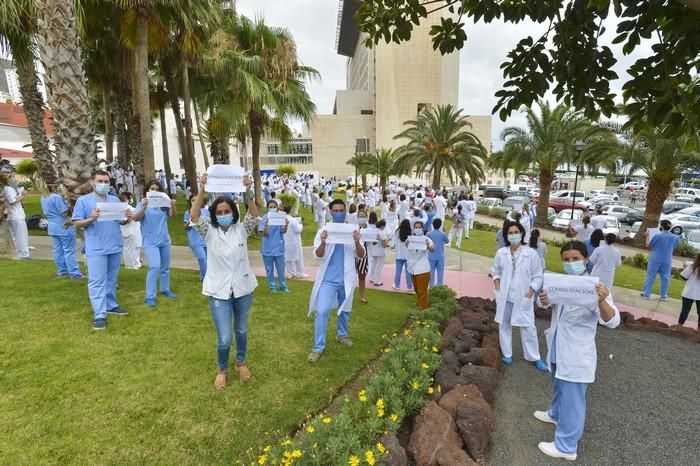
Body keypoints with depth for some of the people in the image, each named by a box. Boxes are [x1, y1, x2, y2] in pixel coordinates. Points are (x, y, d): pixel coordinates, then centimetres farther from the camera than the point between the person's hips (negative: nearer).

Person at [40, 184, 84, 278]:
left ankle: (62, 271, 22)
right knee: (69, 251, -5)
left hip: (52, 228, 9)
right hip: (64, 227, -9)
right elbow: (64, 212, -17)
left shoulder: (43, 198, 9)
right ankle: (74, 273, -3)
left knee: (58, 250, 14)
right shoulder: (56, 197, -19)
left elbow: (46, 213, 17)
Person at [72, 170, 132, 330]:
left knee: (111, 279, 16)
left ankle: (111, 305, 28)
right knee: (97, 281, -3)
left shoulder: (115, 200, 11)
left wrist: (127, 218, -9)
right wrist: (91, 219, -23)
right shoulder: (83, 201, -2)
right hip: (96, 249, -5)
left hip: (115, 247, 5)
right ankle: (99, 315, 0)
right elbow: (77, 223, -4)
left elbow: (121, 221, 14)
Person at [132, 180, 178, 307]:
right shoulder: (143, 203, -6)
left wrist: (173, 206, -31)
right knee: (155, 267, -17)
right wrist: (144, 207, -36)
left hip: (165, 240, 4)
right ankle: (150, 297, -8)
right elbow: (136, 218, -18)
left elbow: (173, 215, -9)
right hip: (150, 242, -4)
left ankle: (165, 290, 34)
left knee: (165, 267, 16)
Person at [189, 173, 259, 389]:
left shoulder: (242, 229, -3)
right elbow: (194, 216, -21)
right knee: (225, 338, -3)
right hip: (219, 291, -1)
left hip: (243, 289, 2)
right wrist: (202, 189, -31)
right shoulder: (209, 231, -4)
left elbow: (254, 215, -20)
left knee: (241, 330, 20)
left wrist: (248, 191, -34)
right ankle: (221, 370, 26)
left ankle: (241, 362, 45)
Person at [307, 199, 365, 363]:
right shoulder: (323, 231, -5)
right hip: (328, 279, -2)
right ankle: (318, 347, 3)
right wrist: (323, 242, -31)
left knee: (345, 310, 18)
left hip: (346, 279, 3)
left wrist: (357, 242, -25)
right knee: (322, 312, -8)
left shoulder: (352, 231, 0)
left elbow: (361, 255, -3)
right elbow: (318, 256, -11)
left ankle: (342, 335, 42)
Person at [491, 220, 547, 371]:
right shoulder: (501, 253, -2)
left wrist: (530, 293, -11)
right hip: (505, 297, 2)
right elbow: (495, 271, 9)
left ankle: (534, 357, 20)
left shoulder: (531, 253, -9)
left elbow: (537, 276, -4)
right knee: (504, 325, 12)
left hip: (523, 298, -2)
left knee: (528, 327, 4)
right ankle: (507, 354, 27)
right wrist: (498, 289, -1)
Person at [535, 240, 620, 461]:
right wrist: (544, 299, -11)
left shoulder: (594, 287, -19)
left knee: (572, 398, 4)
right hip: (557, 348, 7)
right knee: (559, 387, 29)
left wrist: (602, 301, -45)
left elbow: (612, 322, -25)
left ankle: (566, 446, 18)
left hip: (577, 354, -7)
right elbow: (549, 304, 13)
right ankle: (556, 414, 52)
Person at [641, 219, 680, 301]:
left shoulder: (657, 236, -16)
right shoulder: (675, 237, -3)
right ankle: (664, 296, 18)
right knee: (665, 278, 12)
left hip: (655, 260, -3)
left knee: (650, 277, 5)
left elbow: (648, 245, -6)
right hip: (667, 261, 3)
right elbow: (674, 247, 12)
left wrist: (647, 236, 5)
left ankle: (646, 294, 8)